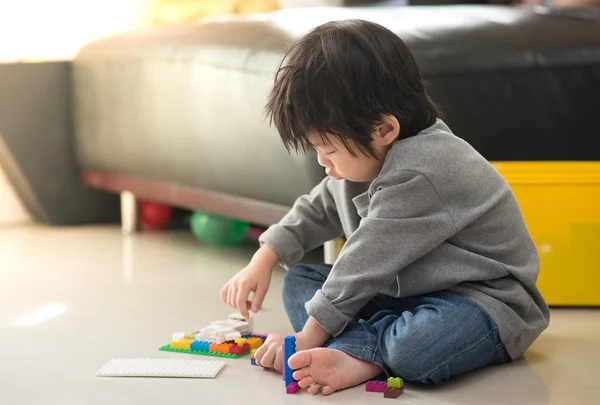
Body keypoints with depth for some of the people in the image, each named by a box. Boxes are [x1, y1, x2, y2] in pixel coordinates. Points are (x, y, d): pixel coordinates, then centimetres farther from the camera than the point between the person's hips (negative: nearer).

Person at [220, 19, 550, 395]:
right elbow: (316, 211, 20)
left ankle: (352, 352, -13)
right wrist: (262, 263, 10)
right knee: (300, 281, 3)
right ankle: (364, 355, -22)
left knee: (414, 349, -42)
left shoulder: (417, 176, -27)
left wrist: (308, 338, -16)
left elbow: (363, 266, -24)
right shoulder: (366, 157, 3)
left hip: (484, 299, -10)